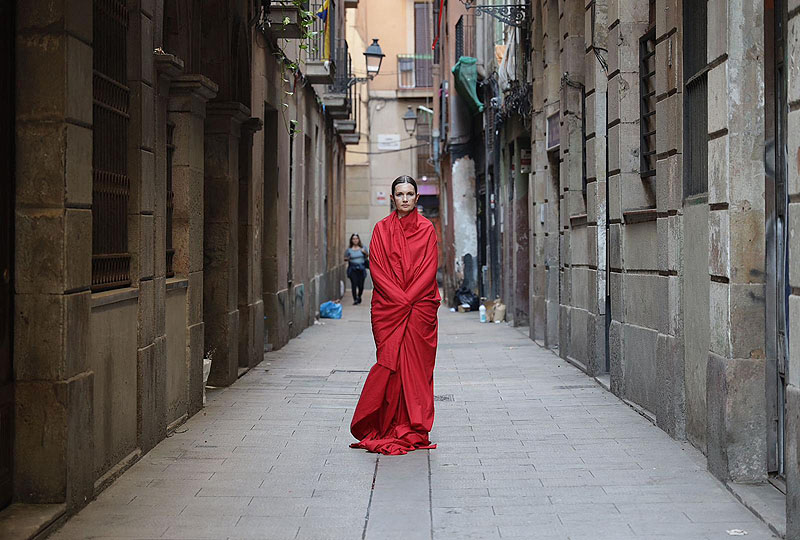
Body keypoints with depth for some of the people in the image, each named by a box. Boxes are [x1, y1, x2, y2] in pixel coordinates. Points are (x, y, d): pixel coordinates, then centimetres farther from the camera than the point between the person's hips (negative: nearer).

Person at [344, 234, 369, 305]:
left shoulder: (362, 248, 8)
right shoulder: (348, 250, 4)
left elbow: (367, 256, 16)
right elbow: (345, 258, 8)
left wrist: (365, 253, -5)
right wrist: (347, 259, -15)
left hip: (361, 268, 1)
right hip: (352, 269, -1)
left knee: (361, 285, -1)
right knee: (354, 284, -10)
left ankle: (359, 297, 26)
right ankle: (355, 299, -1)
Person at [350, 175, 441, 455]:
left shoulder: (426, 229, 6)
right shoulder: (382, 228, 8)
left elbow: (430, 268, 0)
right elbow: (376, 267, 1)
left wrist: (408, 297, -11)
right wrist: (399, 298, -10)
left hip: (420, 305, 0)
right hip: (387, 306, 0)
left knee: (416, 364, -2)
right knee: (390, 363, -5)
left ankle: (415, 429, 4)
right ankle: (388, 429, 3)